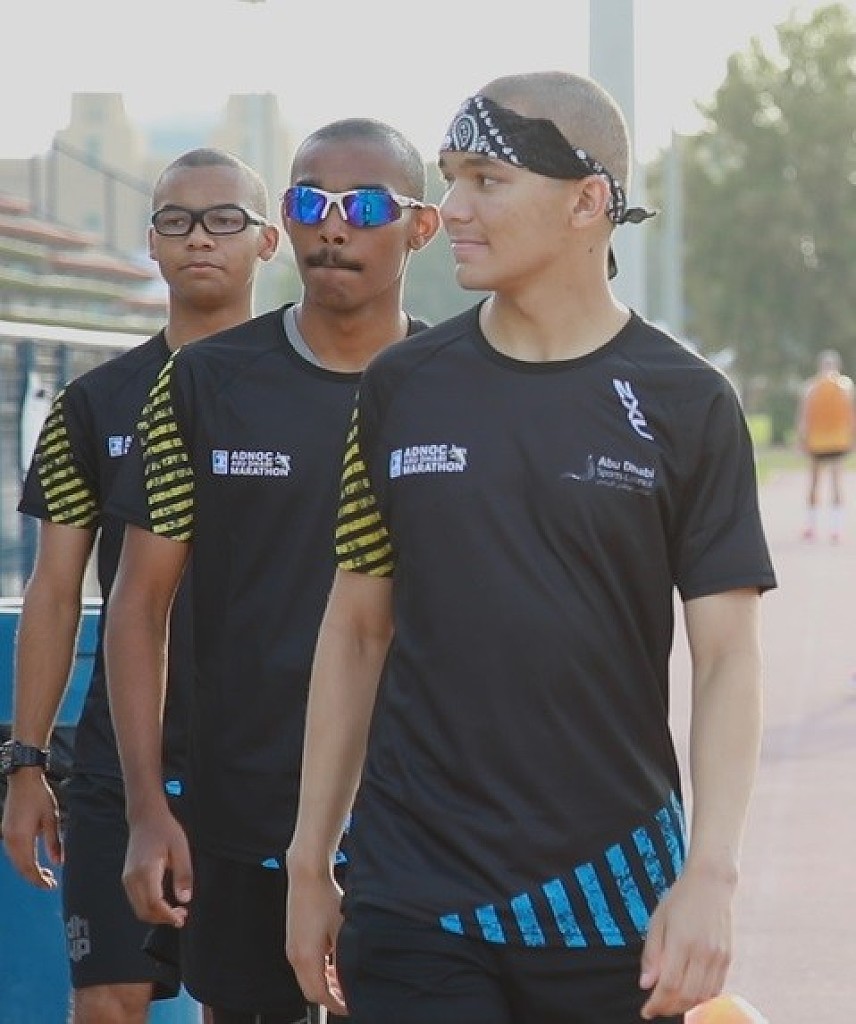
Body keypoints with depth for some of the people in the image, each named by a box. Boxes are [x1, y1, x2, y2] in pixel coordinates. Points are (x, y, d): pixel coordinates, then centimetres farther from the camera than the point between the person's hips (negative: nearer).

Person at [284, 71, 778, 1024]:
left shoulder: (686, 402, -1)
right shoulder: (402, 386, 7)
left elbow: (726, 657, -3)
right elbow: (356, 629, 12)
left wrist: (709, 874, -14)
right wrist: (309, 860, 10)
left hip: (613, 898, -1)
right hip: (411, 899, 2)